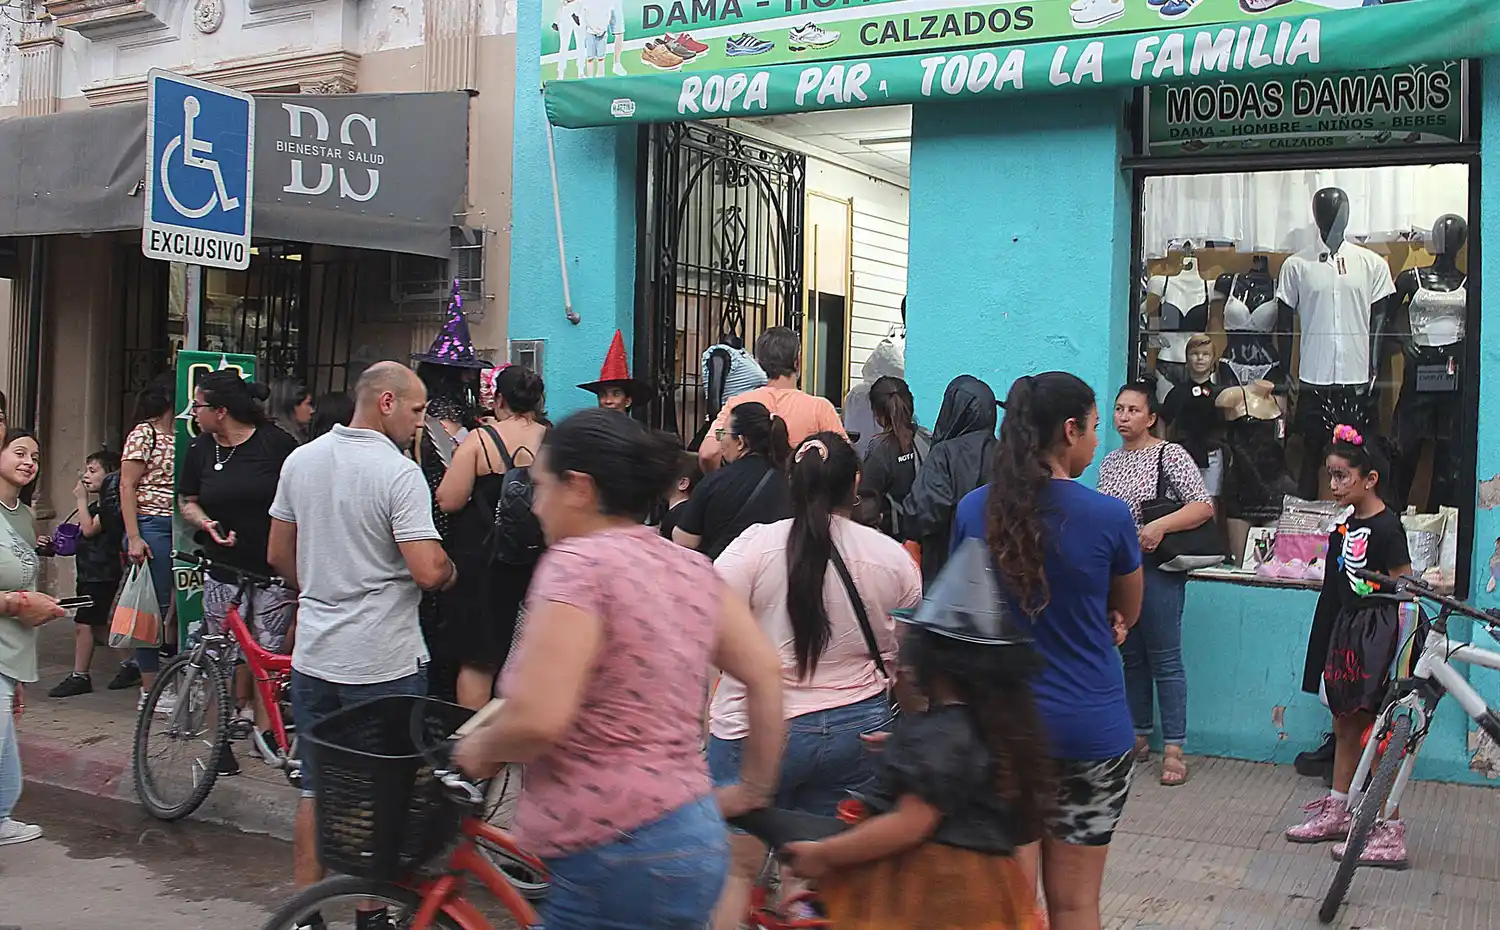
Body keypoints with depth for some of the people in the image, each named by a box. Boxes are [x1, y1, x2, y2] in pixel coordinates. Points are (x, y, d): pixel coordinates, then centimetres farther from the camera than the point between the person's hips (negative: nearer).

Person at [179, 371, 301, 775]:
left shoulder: (276, 443, -6)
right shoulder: (201, 449, 6)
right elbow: (187, 501, 16)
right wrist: (207, 524, -5)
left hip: (275, 570, -3)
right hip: (225, 571, 3)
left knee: (270, 655, 1)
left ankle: (265, 730, 15)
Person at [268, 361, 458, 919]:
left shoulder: (300, 461, 5)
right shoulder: (398, 473, -16)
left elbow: (278, 556, 14)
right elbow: (428, 570, -23)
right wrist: (450, 573, -1)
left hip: (313, 656, 6)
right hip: (383, 662, -6)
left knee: (314, 790, 15)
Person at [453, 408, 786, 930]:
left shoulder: (578, 562, -14)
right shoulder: (691, 568, 8)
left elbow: (536, 720, -22)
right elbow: (766, 675, 10)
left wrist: (477, 749, -2)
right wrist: (753, 791, 20)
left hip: (620, 857, -8)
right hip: (695, 839, 8)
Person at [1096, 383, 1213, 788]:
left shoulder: (1169, 454, -6)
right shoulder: (1110, 461, 13)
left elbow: (1204, 506, -13)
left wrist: (1160, 526, -25)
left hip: (1156, 569, -6)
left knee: (1165, 659, -3)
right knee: (1131, 657, 13)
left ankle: (1173, 748, 3)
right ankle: (1139, 738, 23)